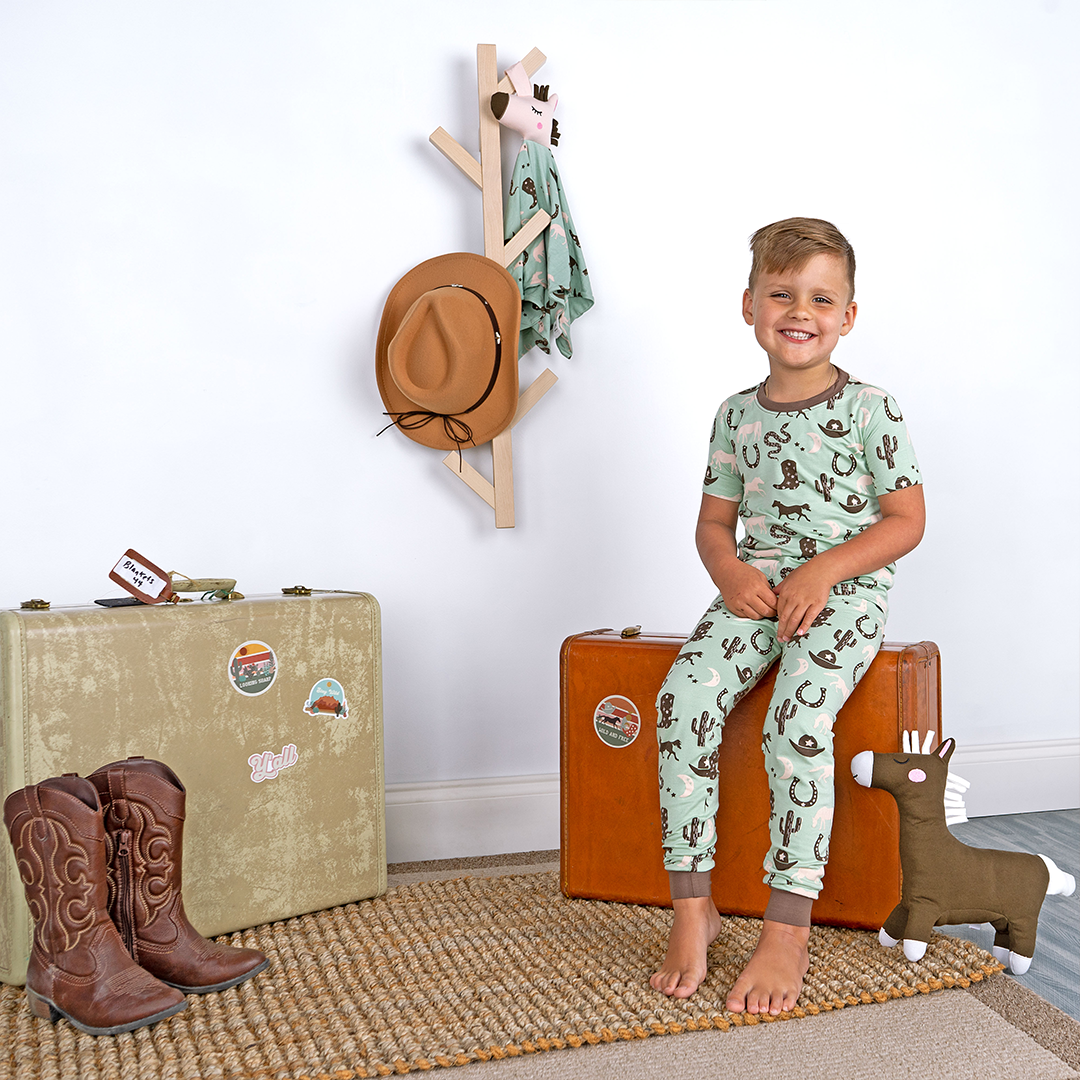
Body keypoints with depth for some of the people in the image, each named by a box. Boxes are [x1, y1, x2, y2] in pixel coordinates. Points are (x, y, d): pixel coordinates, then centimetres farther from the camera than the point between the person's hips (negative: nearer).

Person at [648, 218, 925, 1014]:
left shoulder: (868, 409, -2)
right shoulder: (737, 416, 11)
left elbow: (907, 520, -4)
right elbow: (714, 519, 15)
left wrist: (822, 571, -16)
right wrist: (730, 571, -8)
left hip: (844, 591, -4)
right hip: (754, 588, 4)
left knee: (797, 720, -30)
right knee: (685, 696, -22)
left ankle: (789, 931, -17)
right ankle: (692, 907, -12)